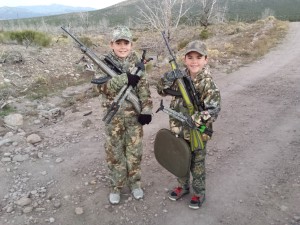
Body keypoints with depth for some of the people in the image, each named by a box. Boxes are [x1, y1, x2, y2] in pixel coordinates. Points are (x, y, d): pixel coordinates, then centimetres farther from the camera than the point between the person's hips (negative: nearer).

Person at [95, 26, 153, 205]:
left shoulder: (137, 63, 0)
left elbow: (144, 89, -3)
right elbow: (102, 86, -19)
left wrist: (146, 110, -12)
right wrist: (125, 78, -28)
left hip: (134, 113, 1)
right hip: (114, 115, -1)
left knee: (135, 150, 12)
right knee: (114, 151, 10)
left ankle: (134, 182, 32)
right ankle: (117, 185, 27)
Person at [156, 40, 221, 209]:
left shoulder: (208, 84, -19)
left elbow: (214, 111, -22)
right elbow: (162, 91, 5)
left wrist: (193, 120, -31)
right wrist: (167, 80, -15)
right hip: (178, 130, 5)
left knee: (197, 164, 14)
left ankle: (199, 193, 36)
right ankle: (183, 186, 45)